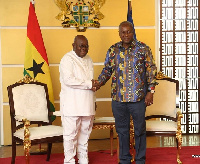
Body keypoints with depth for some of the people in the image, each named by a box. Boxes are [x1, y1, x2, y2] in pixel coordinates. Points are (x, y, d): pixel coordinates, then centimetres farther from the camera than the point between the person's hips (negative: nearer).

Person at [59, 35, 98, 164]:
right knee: (71, 134, -3)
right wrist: (88, 84, -17)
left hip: (87, 104, 7)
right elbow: (68, 80, -21)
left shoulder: (88, 59, 16)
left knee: (85, 133, 14)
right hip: (72, 105, -7)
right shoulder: (67, 59, -9)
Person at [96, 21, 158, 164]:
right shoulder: (113, 50, 5)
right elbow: (107, 70, 12)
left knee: (140, 130, 8)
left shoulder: (143, 48, -2)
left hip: (138, 98, -2)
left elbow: (151, 70, -2)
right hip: (118, 98, 3)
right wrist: (99, 83, -5)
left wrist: (150, 91, -7)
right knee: (122, 130, 13)